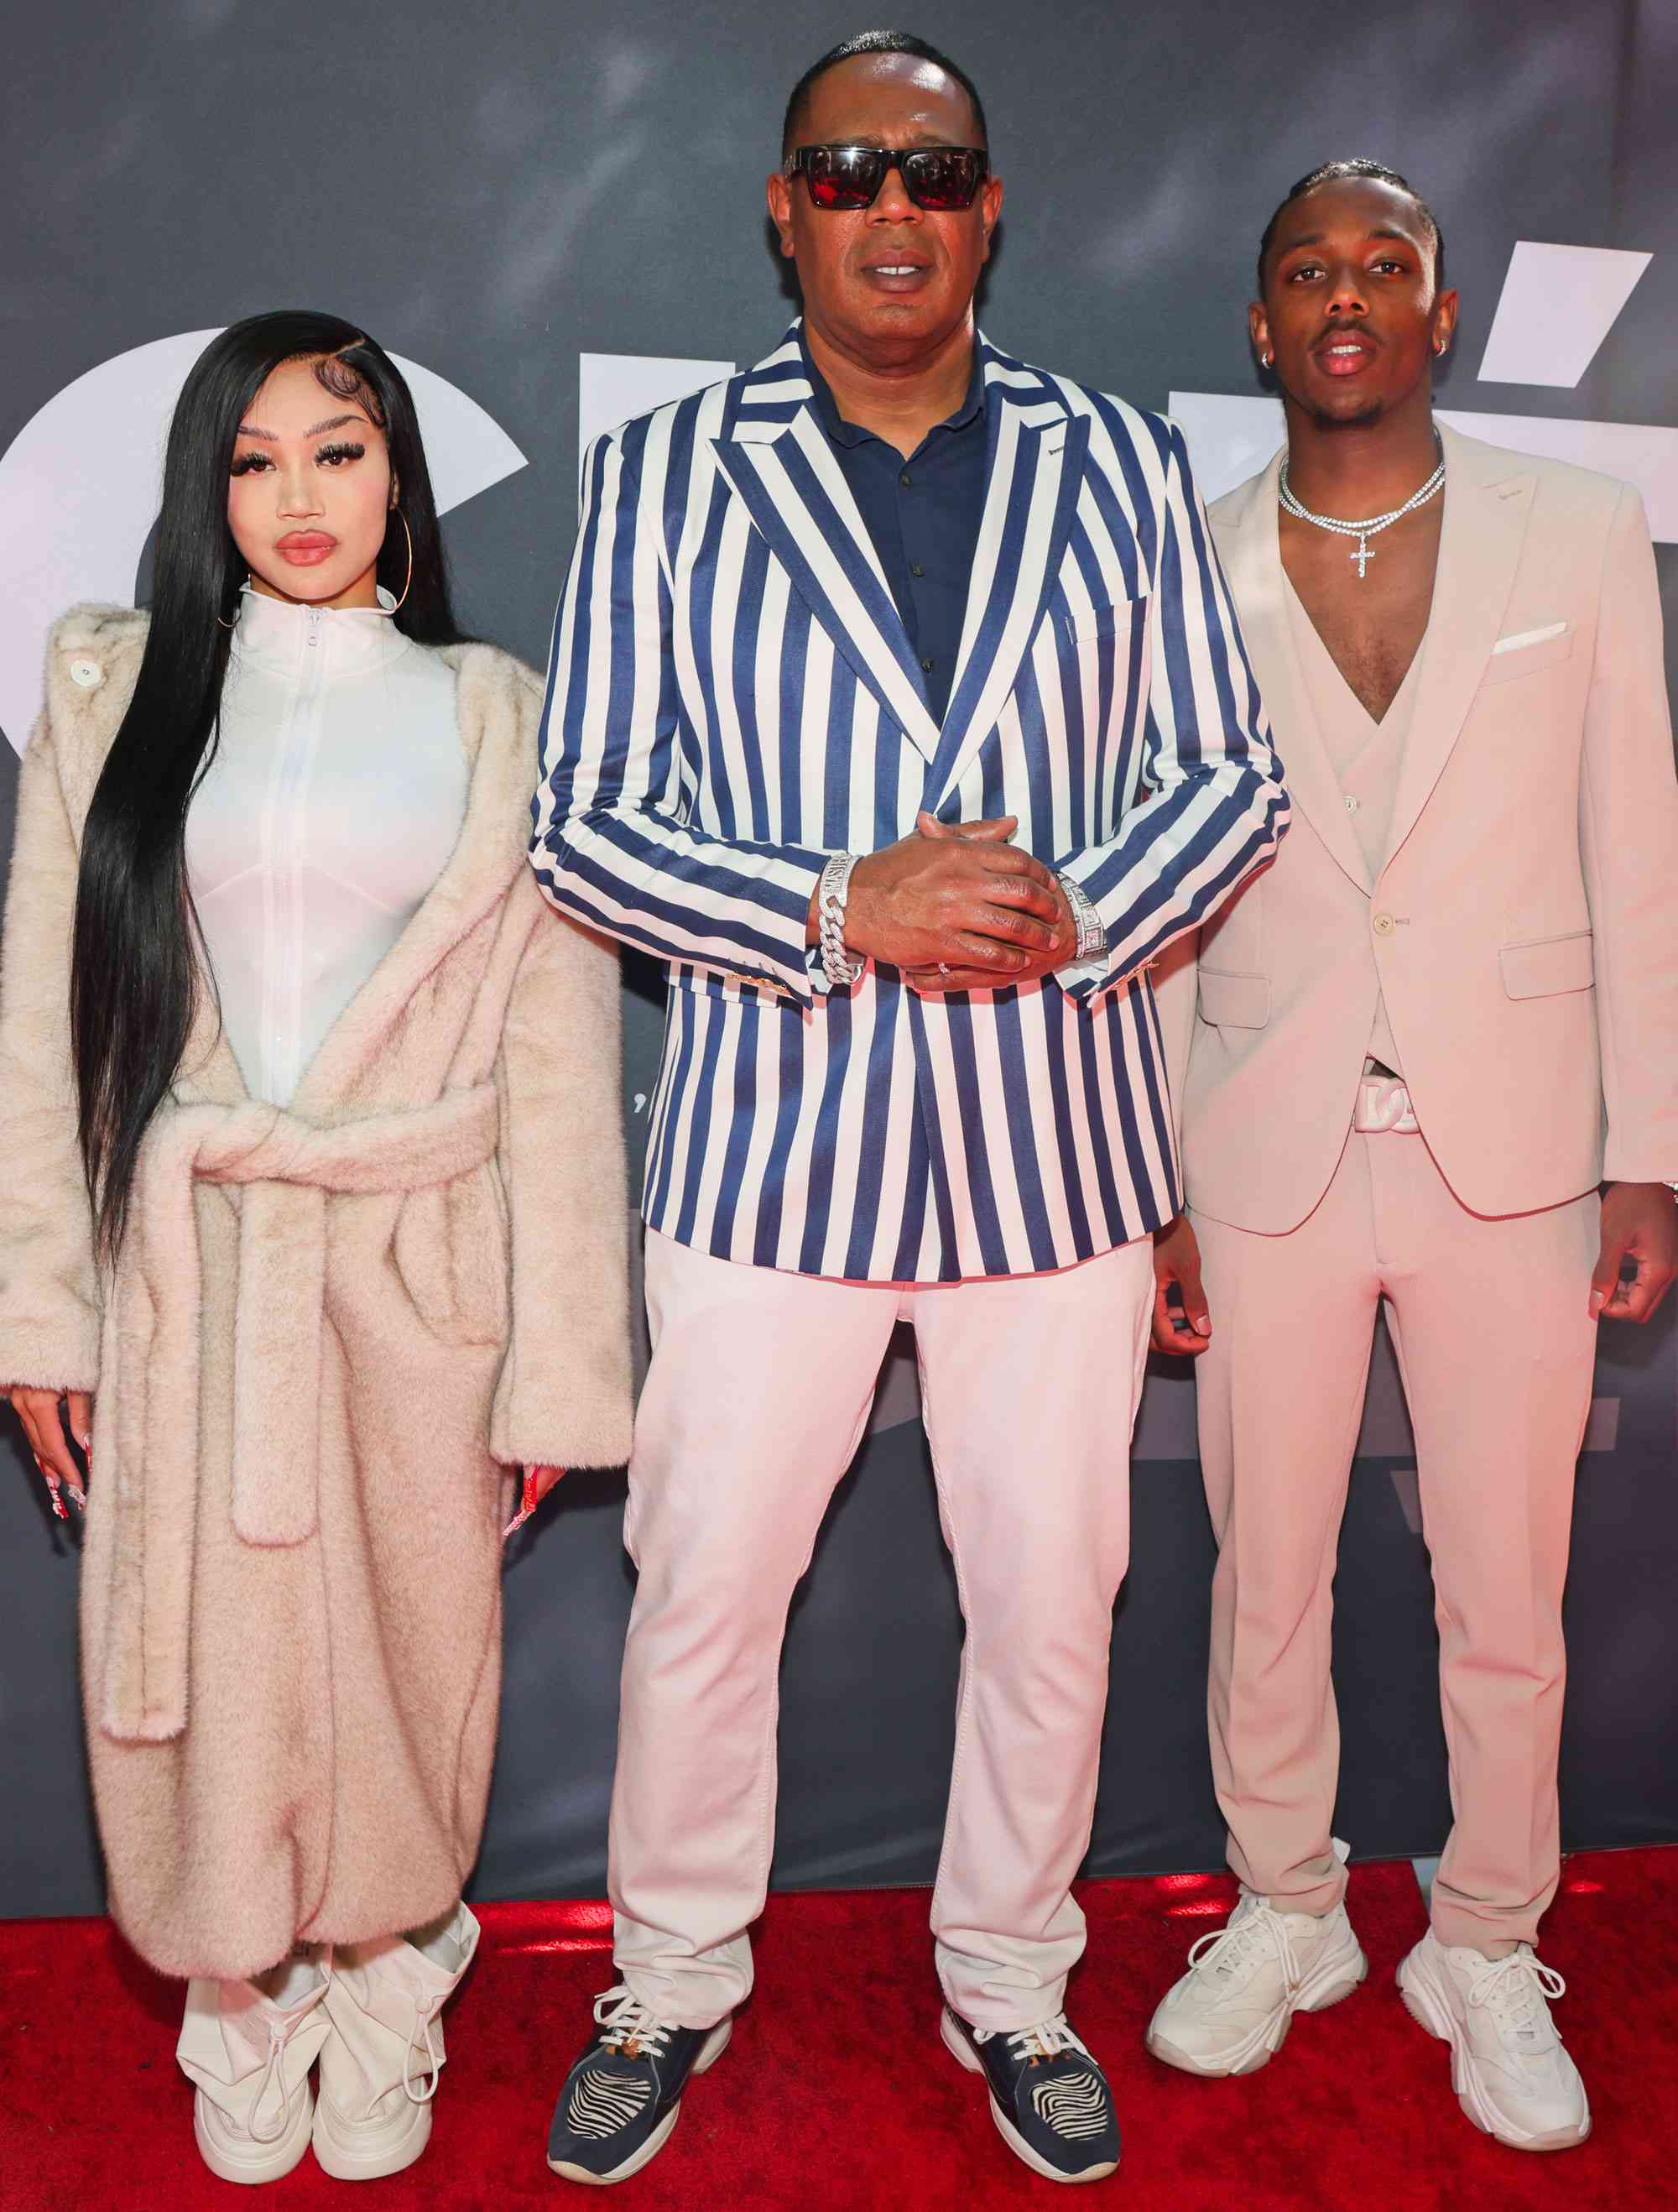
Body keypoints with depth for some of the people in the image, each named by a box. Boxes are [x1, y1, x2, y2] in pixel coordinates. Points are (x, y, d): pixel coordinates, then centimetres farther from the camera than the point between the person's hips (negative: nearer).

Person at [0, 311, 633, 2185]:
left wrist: (556, 1363, -2)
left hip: (415, 1257, 0)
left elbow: (557, 1051, 1)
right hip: (182, 1264, 1)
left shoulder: (493, 716, 5)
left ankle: (378, 1984, 35)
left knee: (407, 1640, 8)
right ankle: (239, 2002, 34)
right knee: (209, 1648, 8)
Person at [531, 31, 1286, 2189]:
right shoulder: (658, 477, 2)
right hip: (769, 1139, -1)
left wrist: (1074, 914, -14)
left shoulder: (1119, 467, 7)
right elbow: (584, 814, -3)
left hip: (1052, 1136, 2)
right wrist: (841, 914, -17)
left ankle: (1008, 1980, 38)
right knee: (702, 1597, 11)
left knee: (1050, 1606, 13)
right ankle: (673, 1984, 36)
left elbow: (1229, 778, 6)